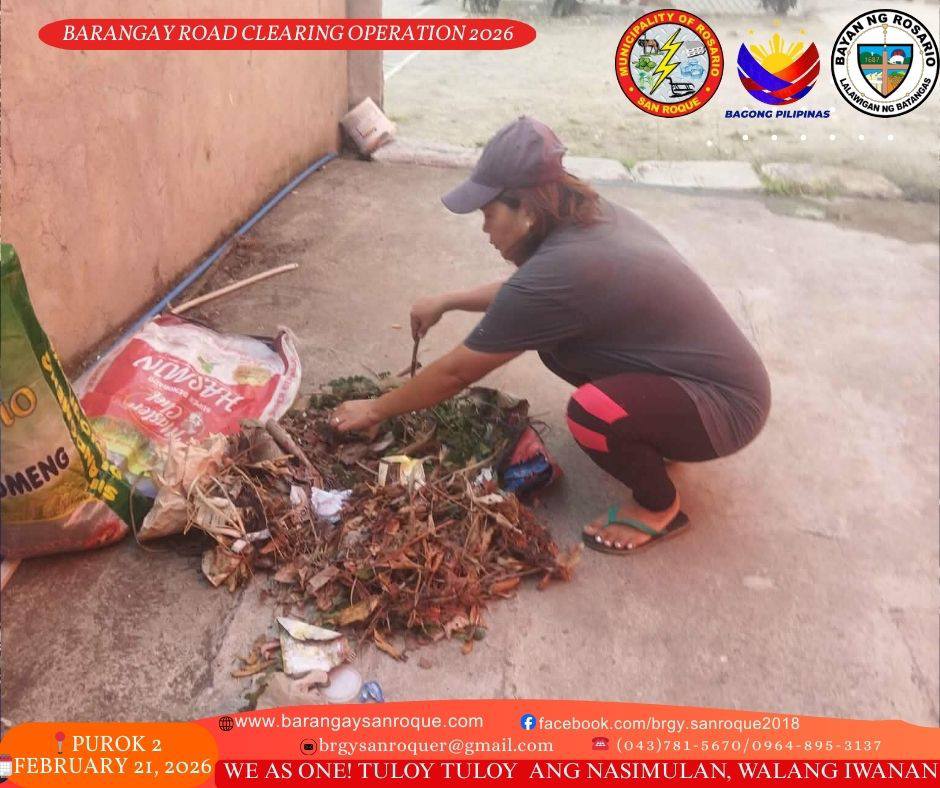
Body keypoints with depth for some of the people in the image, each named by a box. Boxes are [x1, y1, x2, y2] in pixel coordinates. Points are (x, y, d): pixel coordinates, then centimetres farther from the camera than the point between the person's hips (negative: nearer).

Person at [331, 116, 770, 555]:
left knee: (591, 413, -33)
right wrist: (447, 302, 17)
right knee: (550, 333, 7)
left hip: (727, 405, -9)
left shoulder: (556, 272, -28)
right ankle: (651, 435, 18)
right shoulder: (590, 215, -3)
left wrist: (376, 410, -1)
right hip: (719, 368, 9)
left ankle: (660, 506, -3)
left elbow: (456, 372, -16)